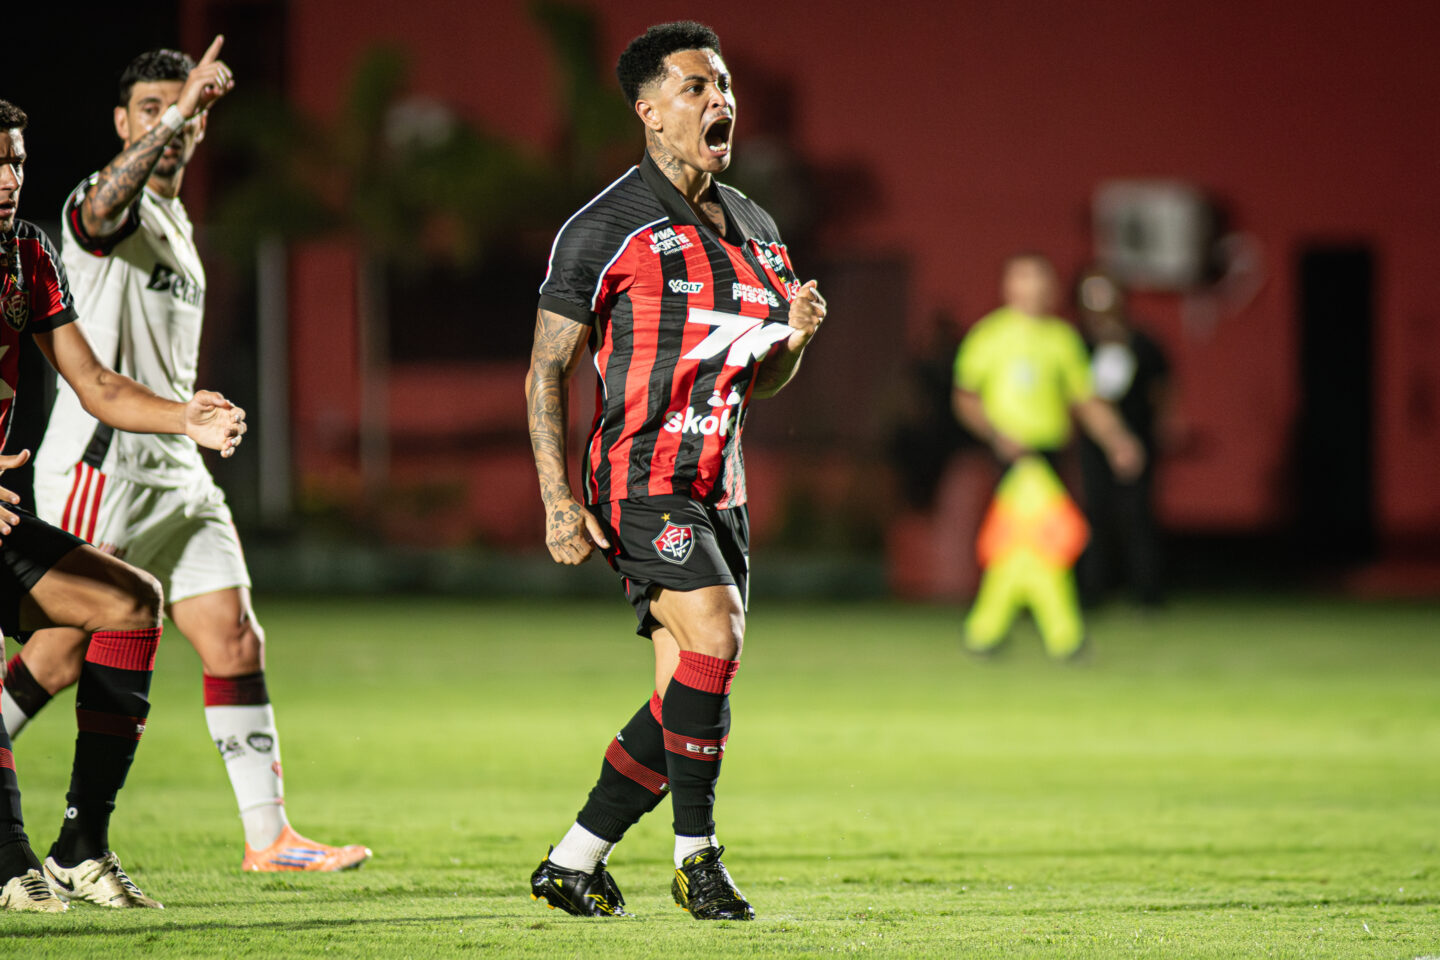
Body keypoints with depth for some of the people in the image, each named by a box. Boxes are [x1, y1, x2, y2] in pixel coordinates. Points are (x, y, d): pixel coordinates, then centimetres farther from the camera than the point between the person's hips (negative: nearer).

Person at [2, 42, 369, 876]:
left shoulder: (180, 226, 20)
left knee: (236, 641, 1)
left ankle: (268, 835, 2)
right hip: (101, 460, -8)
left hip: (174, 465, 8)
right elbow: (102, 208, -35)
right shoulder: (110, 207, -8)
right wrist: (174, 114, -43)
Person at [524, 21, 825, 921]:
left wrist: (796, 334, -1)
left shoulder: (755, 229, 14)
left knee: (688, 698, 5)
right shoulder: (605, 228, -8)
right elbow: (548, 369, -6)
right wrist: (559, 501, -13)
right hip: (643, 479, -7)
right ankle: (697, 855, -13)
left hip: (720, 488, 7)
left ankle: (572, 863, 16)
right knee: (714, 637, -24)